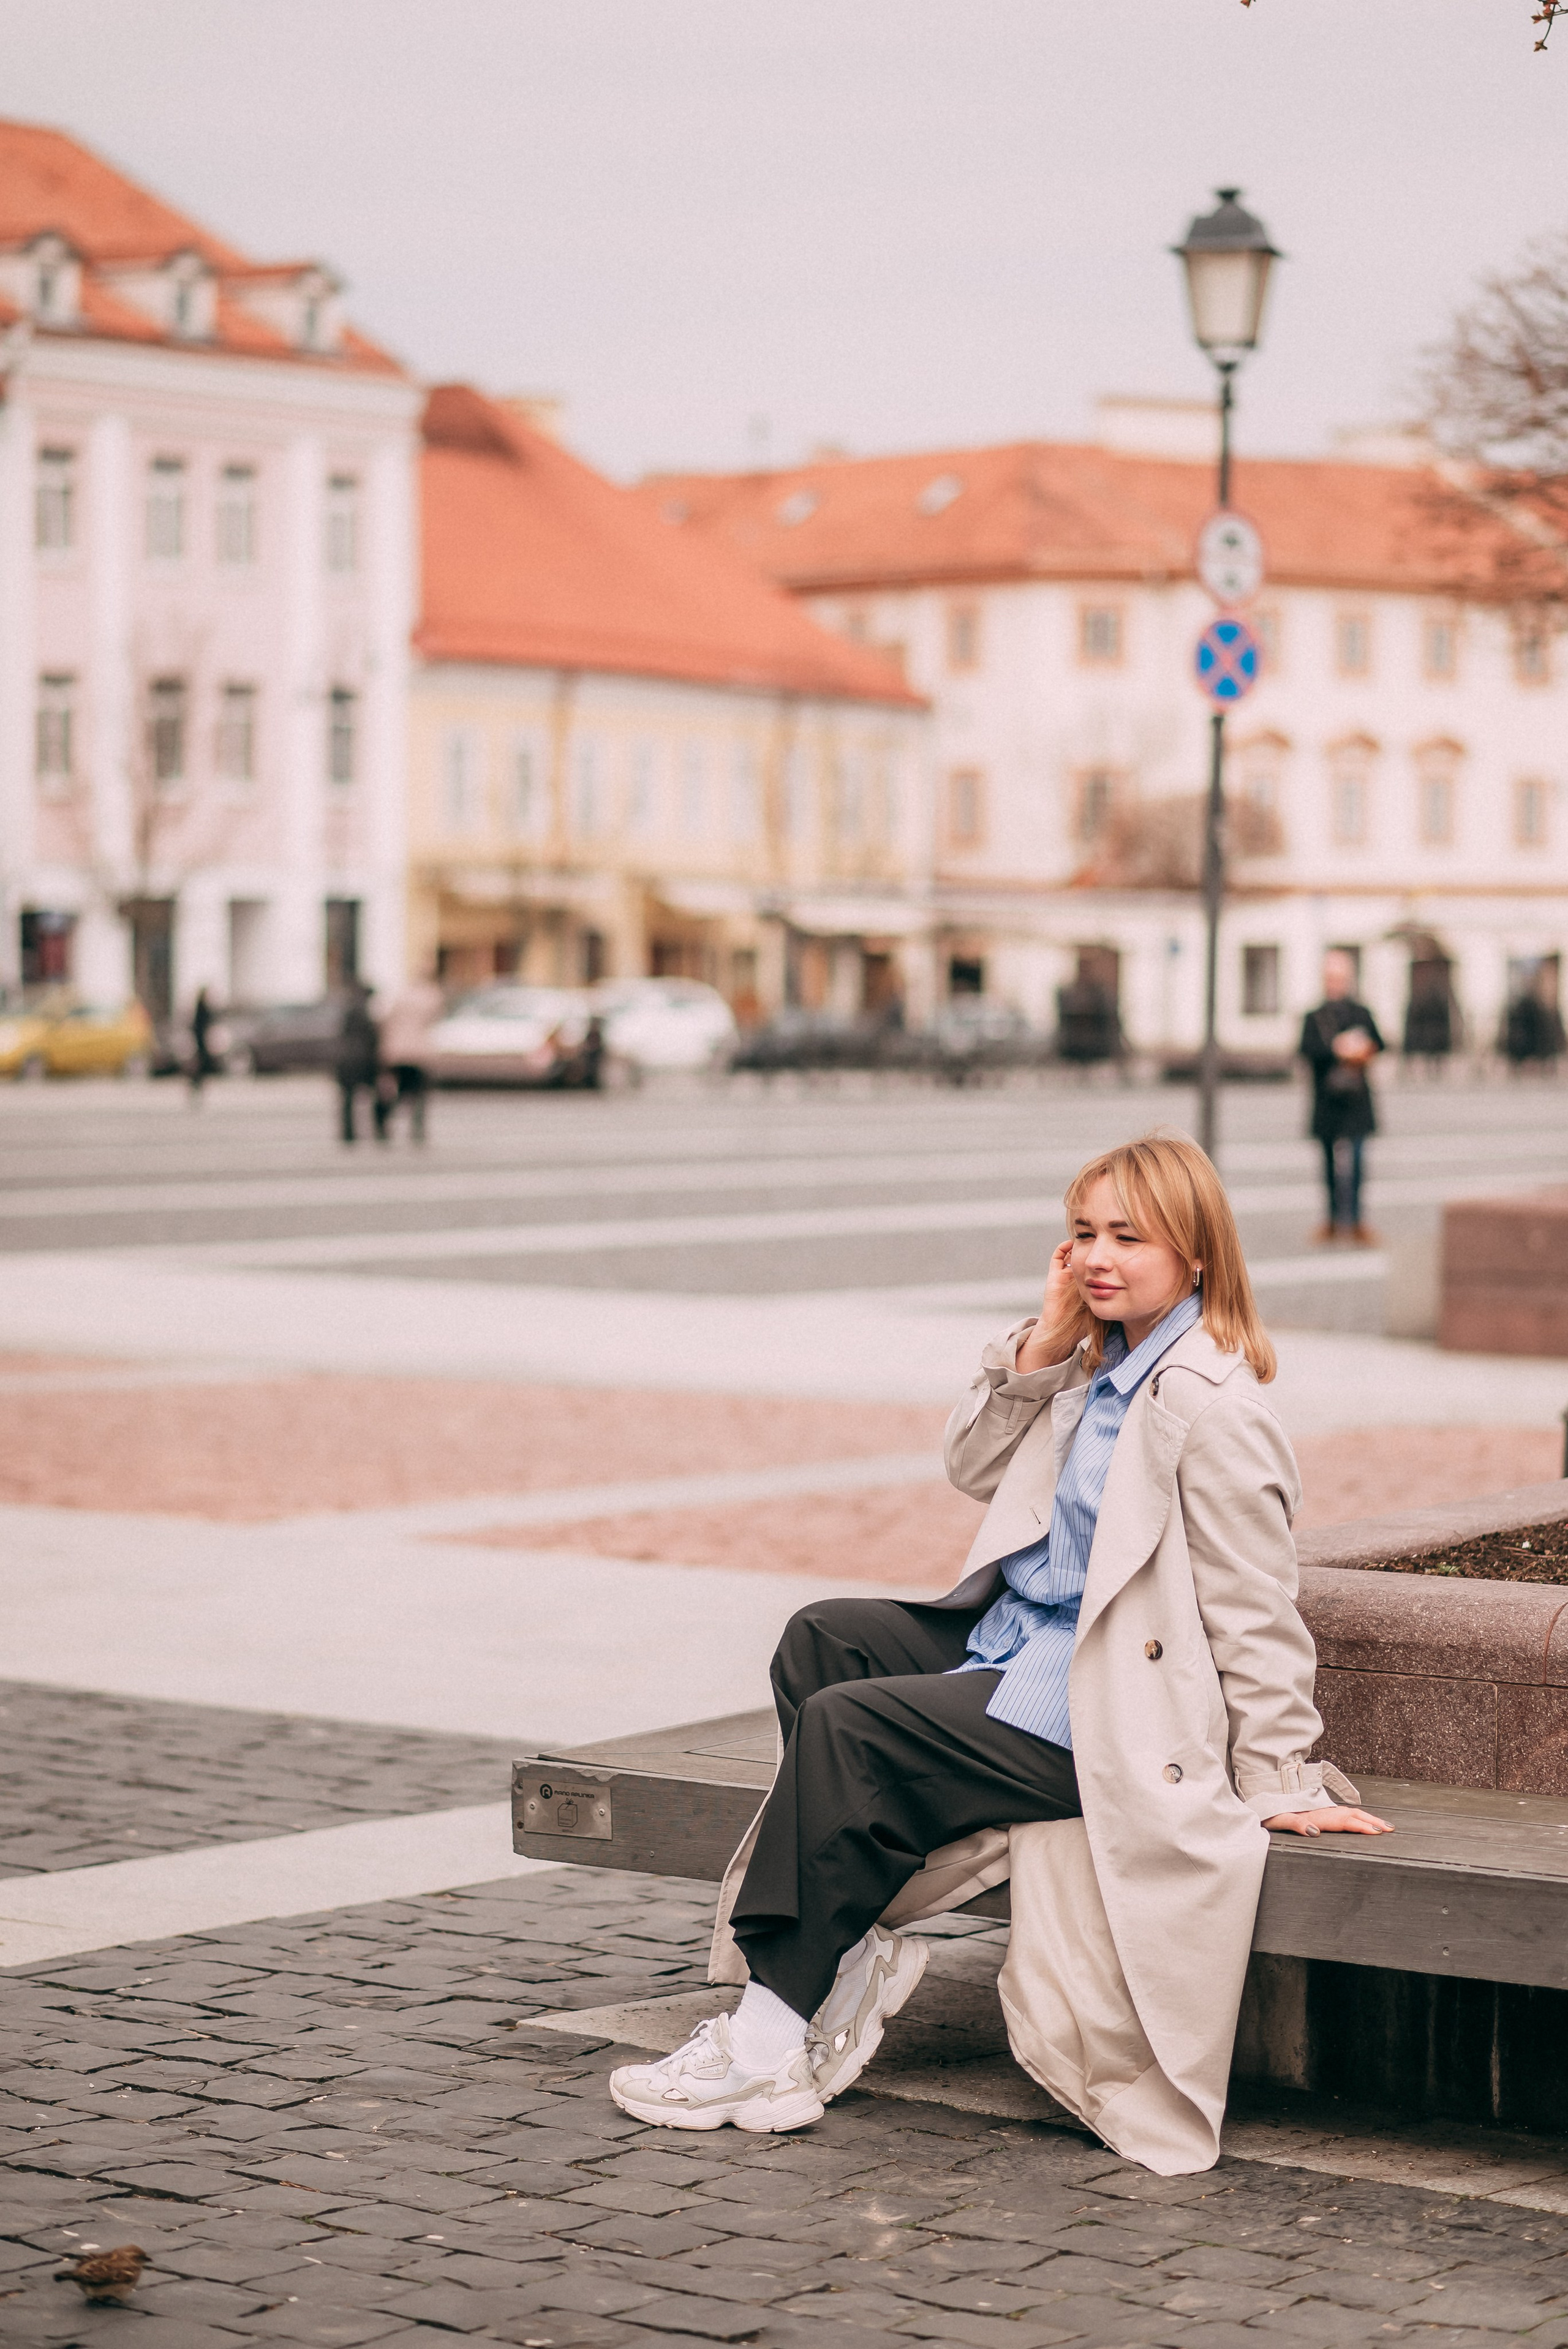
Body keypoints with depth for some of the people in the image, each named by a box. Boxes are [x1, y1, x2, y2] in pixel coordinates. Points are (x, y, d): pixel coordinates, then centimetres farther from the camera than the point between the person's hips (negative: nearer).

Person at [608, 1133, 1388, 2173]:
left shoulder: (1211, 1406, -18)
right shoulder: (1101, 1363, 10)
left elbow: (1253, 1609, -16)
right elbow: (975, 1467, 16)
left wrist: (1285, 1782, -14)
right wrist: (1039, 1349, 1)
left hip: (1099, 1707, -10)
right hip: (1019, 1645, 10)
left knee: (850, 1727, -18)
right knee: (821, 1637, 2)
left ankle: (770, 2047, -11)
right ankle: (848, 1950, -2)